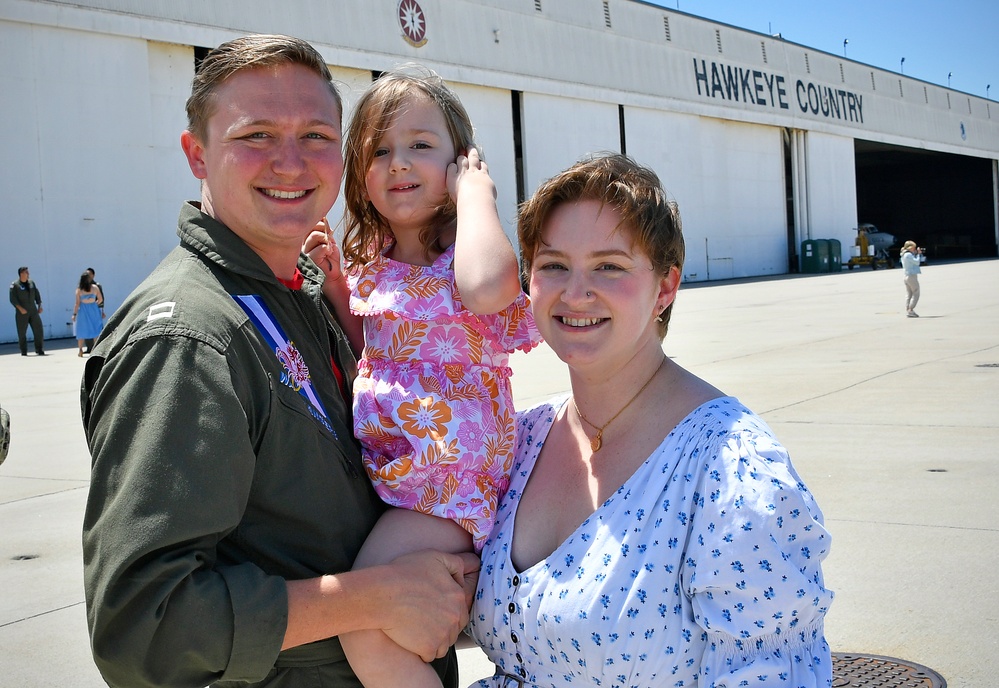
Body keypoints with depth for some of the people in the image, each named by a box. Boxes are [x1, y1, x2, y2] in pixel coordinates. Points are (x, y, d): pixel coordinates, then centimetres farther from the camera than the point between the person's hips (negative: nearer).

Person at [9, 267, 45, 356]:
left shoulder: (31, 282, 11)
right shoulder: (14, 285, -5)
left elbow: (37, 294, 17)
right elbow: (13, 299, -12)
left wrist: (39, 306, 7)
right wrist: (20, 308, -22)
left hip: (33, 311, 4)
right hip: (22, 313, -4)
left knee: (38, 330, -2)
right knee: (22, 333, 1)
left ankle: (39, 350, 4)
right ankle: (23, 351, 10)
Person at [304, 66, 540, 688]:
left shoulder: (466, 251, -11)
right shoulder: (373, 262, 10)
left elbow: (488, 288, -37)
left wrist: (475, 190, -21)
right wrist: (337, 283, 7)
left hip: (448, 470, -7)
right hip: (383, 466, 8)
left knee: (368, 633, -19)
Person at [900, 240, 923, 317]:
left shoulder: (904, 255, 13)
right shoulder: (908, 255, -16)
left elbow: (914, 262, 20)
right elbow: (917, 262, -17)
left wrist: (916, 254, 10)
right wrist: (918, 254, -6)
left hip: (906, 276, 10)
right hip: (912, 276, -10)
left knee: (909, 294, 9)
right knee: (916, 294, -4)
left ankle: (907, 310, 6)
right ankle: (910, 310, -9)